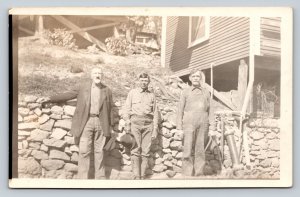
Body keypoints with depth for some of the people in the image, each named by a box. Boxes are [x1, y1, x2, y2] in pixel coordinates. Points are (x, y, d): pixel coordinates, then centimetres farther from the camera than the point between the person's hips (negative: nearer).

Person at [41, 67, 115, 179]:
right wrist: (50, 99, 6)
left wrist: (110, 127, 9)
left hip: (101, 122, 1)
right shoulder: (83, 87, 6)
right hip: (86, 122, -1)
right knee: (84, 151, -5)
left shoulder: (107, 90, 9)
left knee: (99, 151, 7)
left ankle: (100, 177, 15)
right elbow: (67, 95, 10)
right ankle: (82, 178, 1)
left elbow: (110, 109, 12)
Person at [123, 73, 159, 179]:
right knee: (136, 149, -8)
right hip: (135, 122, -2)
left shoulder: (151, 95, 15)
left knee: (146, 151, -1)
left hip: (148, 123, 2)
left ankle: (143, 175, 3)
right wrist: (127, 124, -3)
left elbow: (155, 113, 14)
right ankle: (136, 176, -7)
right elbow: (127, 109, 7)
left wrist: (155, 129, 7)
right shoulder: (132, 93, 11)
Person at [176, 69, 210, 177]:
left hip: (203, 123, 2)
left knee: (200, 150, 2)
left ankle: (199, 174, 7)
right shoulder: (185, 92, 10)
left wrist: (209, 128, 10)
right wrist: (179, 127, -1)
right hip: (189, 122, -2)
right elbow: (180, 110, 8)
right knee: (188, 149, -7)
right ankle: (187, 174, -4)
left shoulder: (206, 92, 15)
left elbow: (209, 110, 16)